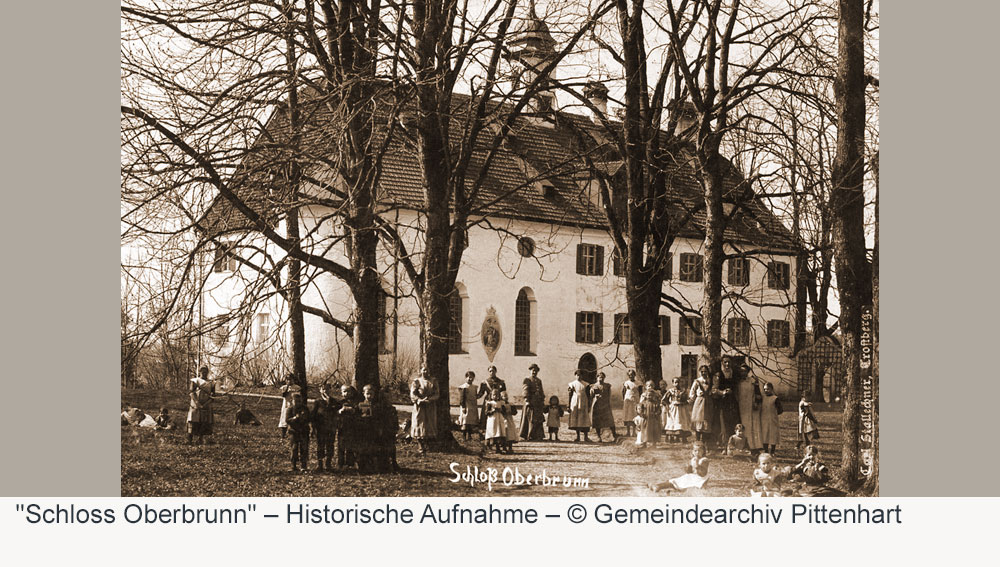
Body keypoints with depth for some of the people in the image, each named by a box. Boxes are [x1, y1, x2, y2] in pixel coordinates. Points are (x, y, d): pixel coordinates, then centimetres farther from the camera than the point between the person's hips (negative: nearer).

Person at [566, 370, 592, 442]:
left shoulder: (585, 384, 4)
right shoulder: (572, 384, 5)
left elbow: (588, 396, 6)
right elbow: (570, 395, 8)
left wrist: (589, 406, 2)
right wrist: (569, 405, 4)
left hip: (583, 403, -1)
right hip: (575, 403, 1)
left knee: (584, 420, -4)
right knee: (575, 419, 1)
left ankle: (585, 437, 0)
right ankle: (578, 437, 8)